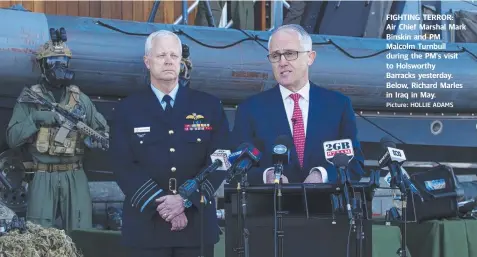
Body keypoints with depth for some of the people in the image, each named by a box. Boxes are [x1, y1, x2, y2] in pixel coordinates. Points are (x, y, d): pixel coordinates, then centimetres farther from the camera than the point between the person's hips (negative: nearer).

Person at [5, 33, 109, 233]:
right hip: (42, 177, -2)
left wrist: (96, 140, -5)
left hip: (75, 177, 2)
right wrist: (36, 119, -18)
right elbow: (12, 138, -4)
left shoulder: (80, 99, 10)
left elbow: (103, 130, 17)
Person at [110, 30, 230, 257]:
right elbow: (124, 166, -4)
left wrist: (186, 200, -13)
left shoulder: (209, 106, 7)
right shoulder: (127, 110, 5)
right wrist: (160, 204, -15)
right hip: (146, 224, -1)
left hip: (197, 224, 1)